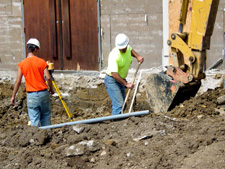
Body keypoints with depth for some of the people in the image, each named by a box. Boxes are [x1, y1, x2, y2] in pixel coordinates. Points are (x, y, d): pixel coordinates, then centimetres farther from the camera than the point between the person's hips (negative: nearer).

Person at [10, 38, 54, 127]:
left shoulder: (22, 64, -3)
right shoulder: (41, 62, -5)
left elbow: (18, 81, -1)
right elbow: (48, 78, -8)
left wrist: (13, 96, 8)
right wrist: (51, 89, 9)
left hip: (31, 95, 0)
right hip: (43, 93, 0)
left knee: (34, 120, 1)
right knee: (45, 116, 16)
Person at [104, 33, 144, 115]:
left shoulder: (127, 48, -4)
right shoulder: (114, 56, -29)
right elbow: (114, 74, -34)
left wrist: (138, 56, 5)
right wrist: (126, 84, -32)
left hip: (121, 80, 9)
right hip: (112, 81, -9)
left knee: (123, 104, 13)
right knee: (118, 105, -18)